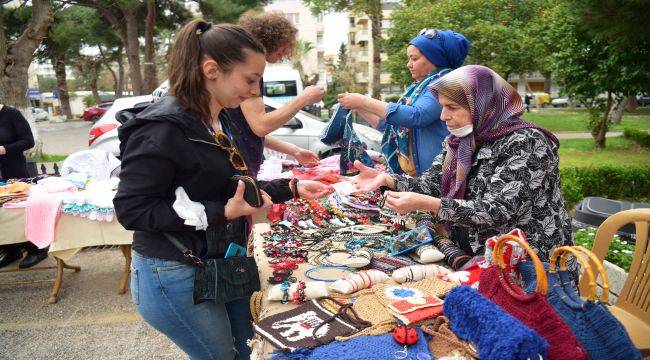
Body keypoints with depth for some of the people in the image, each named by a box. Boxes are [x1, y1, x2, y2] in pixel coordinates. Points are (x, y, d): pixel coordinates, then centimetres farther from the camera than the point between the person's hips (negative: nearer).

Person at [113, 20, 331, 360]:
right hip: (176, 276, -8)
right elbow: (131, 210, -23)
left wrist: (290, 188, 5)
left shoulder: (221, 120, 4)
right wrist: (221, 213, -27)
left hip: (224, 264, 9)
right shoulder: (162, 129, -24)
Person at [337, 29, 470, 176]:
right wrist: (358, 108, 8)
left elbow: (416, 116, -25)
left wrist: (364, 101, -20)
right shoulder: (417, 88, 17)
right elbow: (388, 123, 21)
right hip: (406, 172, 7)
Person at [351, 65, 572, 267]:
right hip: (474, 256, 6)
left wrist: (424, 204, -33)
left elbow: (498, 213, -25)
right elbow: (432, 183, 4)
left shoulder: (525, 142, -17)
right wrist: (386, 179, -13)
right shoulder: (461, 139, 4)